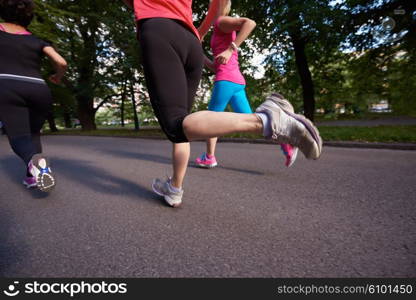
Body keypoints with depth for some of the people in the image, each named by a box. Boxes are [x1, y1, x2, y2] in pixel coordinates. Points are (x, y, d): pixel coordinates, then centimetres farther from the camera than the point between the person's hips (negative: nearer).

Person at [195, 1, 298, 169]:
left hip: (226, 80, -8)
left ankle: (209, 157, 11)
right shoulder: (223, 34, 30)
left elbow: (250, 23, -17)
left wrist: (230, 49, -22)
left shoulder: (222, 21, 4)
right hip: (236, 82, 9)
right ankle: (284, 140, -11)